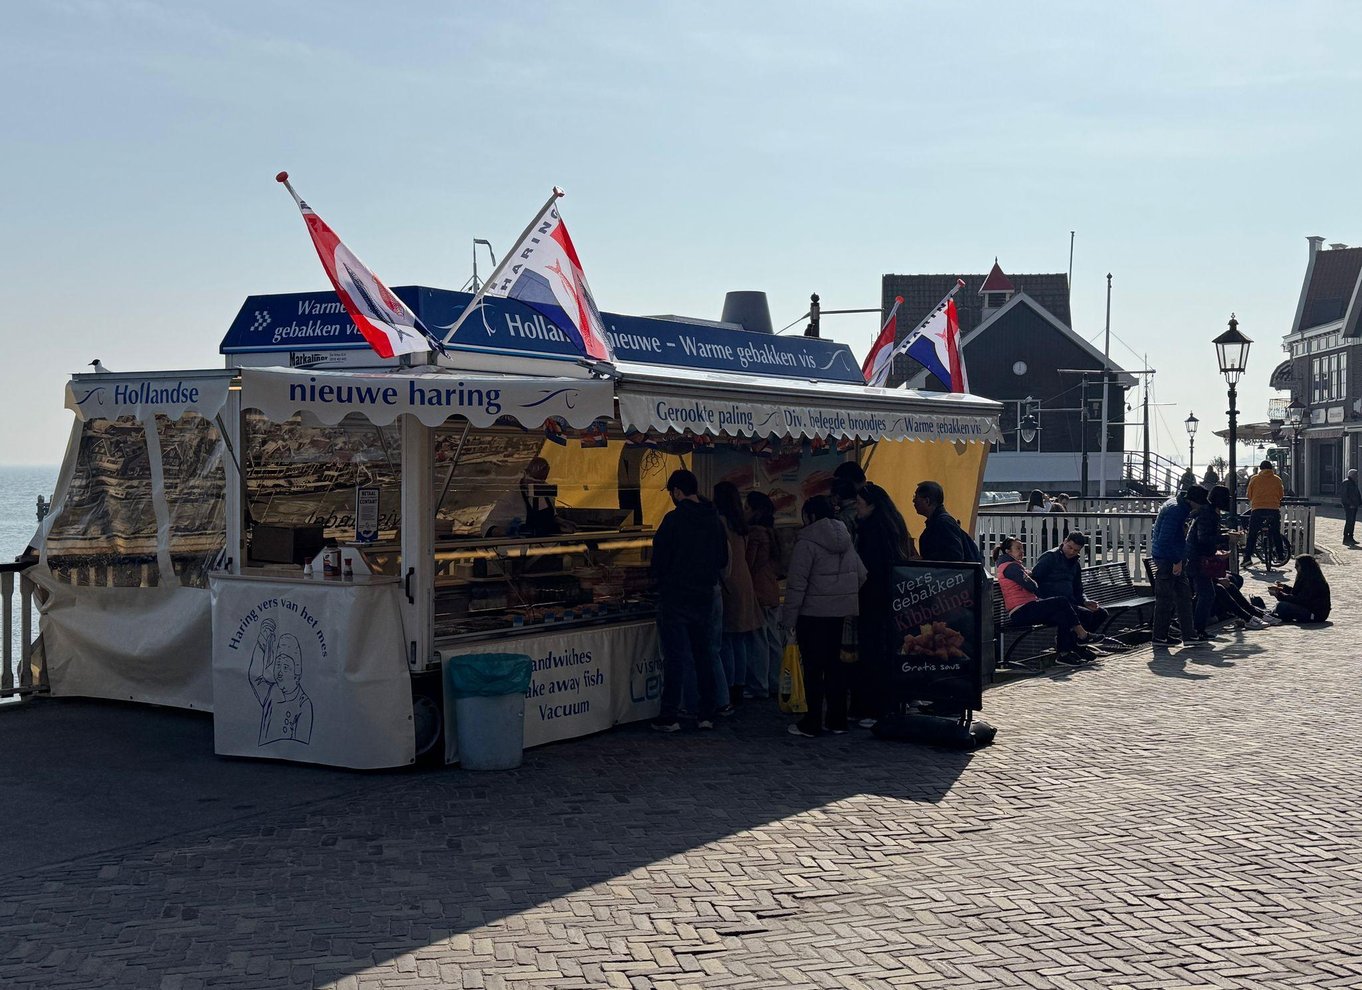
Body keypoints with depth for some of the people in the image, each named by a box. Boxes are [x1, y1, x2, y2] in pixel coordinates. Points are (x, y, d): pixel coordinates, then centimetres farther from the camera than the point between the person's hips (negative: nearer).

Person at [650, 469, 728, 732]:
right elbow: (723, 561, 12)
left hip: (676, 596, -5)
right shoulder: (714, 520, 5)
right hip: (706, 597, 5)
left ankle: (668, 717, 2)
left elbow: (659, 560, -12)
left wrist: (656, 577, 8)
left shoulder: (674, 519, -14)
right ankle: (707, 713, 15)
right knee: (705, 656, 12)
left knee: (675, 658, -1)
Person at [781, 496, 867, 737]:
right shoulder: (845, 540, 10)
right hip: (841, 613, 7)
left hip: (814, 614, -7)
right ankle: (837, 721, 16)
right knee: (836, 665, 12)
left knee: (813, 668, -1)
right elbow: (861, 575, 12)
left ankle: (812, 723, 2)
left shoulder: (807, 542, -12)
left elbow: (797, 583, -15)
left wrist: (789, 617, -11)